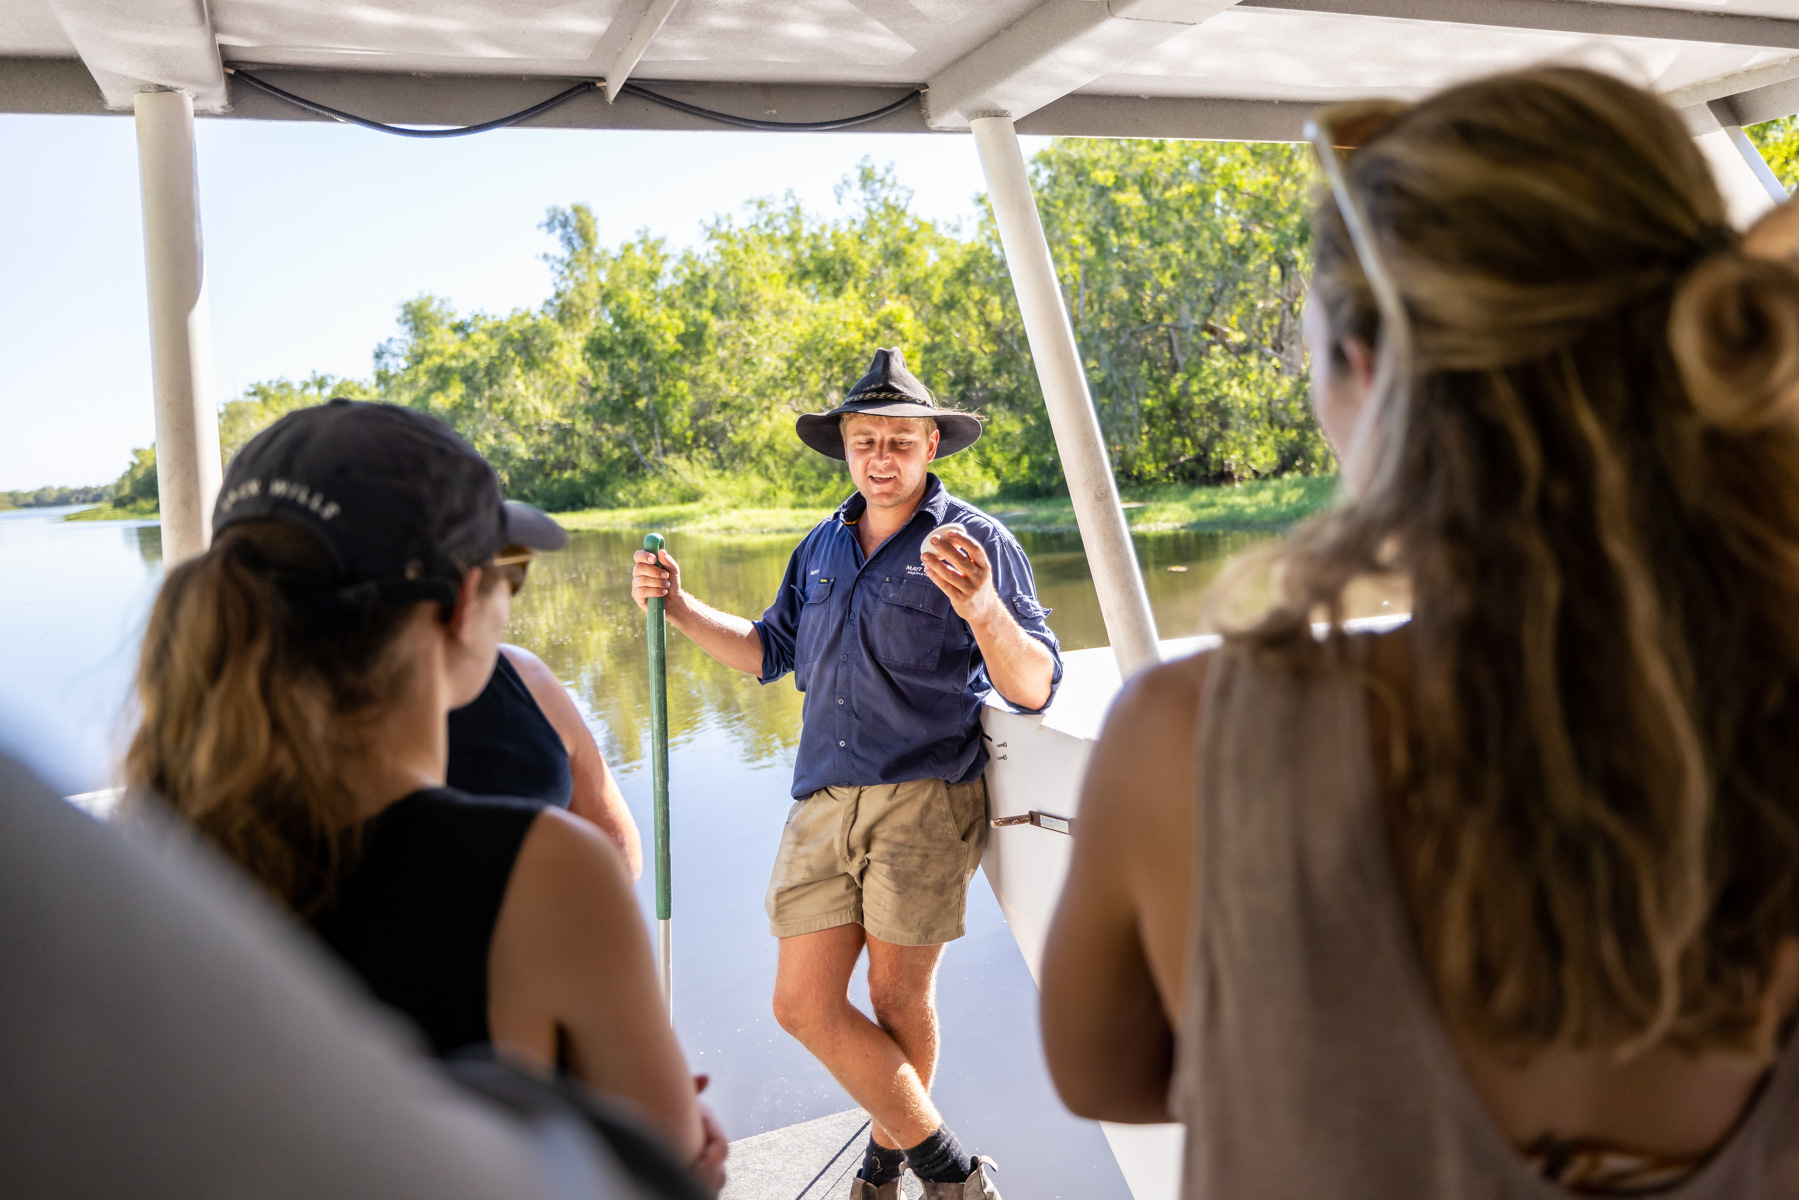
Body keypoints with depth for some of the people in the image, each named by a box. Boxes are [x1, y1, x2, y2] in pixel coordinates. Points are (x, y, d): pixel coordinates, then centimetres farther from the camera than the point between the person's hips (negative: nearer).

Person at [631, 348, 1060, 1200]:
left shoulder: (978, 542, -2)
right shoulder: (822, 547, 16)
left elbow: (1034, 688, -10)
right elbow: (769, 650, 27)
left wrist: (983, 610, -30)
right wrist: (678, 605, 15)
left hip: (925, 799, -5)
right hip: (823, 801, 5)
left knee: (897, 995, 2)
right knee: (804, 1005, 1)